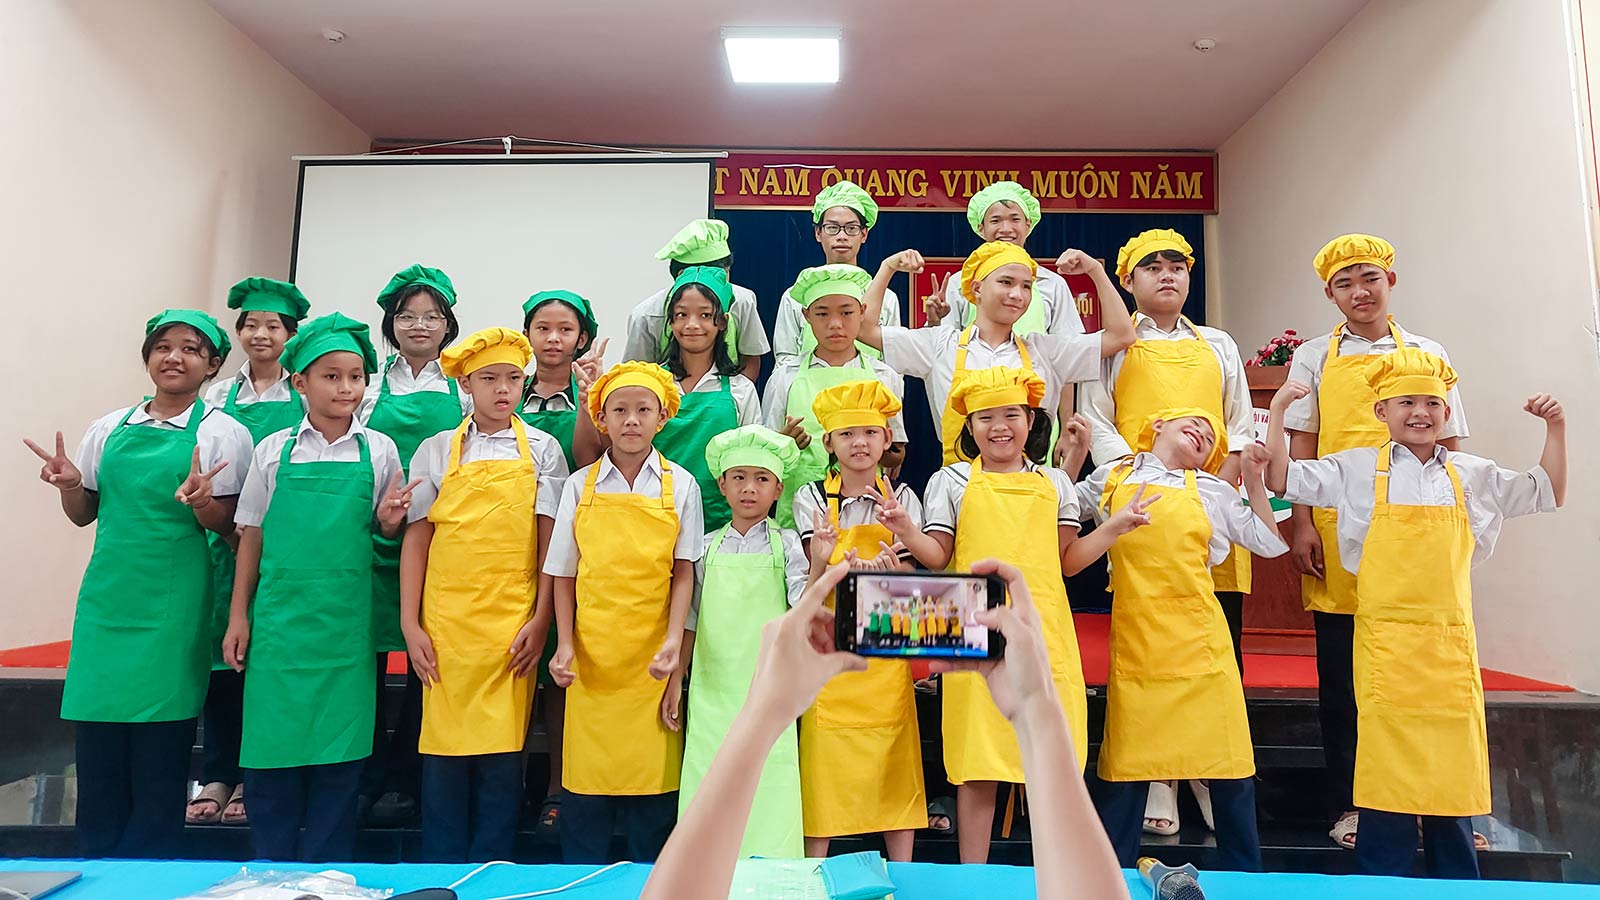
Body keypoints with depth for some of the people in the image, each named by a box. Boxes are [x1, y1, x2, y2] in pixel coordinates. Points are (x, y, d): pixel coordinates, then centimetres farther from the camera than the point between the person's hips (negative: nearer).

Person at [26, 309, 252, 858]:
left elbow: (229, 527, -4)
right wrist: (69, 484, -5)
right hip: (106, 596, 4)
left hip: (172, 605, -4)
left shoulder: (222, 432, -2)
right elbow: (85, 514, 16)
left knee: (158, 747, 1)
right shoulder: (111, 427, 11)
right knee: (96, 746, 7)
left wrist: (201, 504, -25)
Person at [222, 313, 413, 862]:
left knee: (338, 760, 4)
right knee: (270, 756, 5)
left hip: (345, 619, 0)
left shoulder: (378, 450, 4)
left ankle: (326, 874, 19)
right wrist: (239, 617, 5)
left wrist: (388, 521, -13)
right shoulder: (273, 450, 4)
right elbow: (251, 535, 8)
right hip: (280, 614, 0)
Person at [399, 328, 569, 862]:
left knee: (502, 757, 3)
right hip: (444, 624, 1)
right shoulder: (436, 451, 7)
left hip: (511, 628, -1)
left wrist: (540, 620, -3)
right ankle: (439, 875, 21)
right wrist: (410, 624, 1)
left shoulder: (541, 449, 5)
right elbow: (416, 540, 7)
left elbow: (550, 540, 3)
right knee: (442, 752, 5)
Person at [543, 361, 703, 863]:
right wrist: (565, 644, -2)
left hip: (652, 657, -1)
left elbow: (683, 572, 0)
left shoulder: (680, 486, 3)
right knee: (586, 775, 5)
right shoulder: (580, 485, 5)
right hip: (591, 656, 1)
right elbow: (563, 575, 7)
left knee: (652, 771, 4)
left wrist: (674, 641, -11)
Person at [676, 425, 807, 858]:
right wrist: (674, 683, 10)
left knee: (768, 789, -4)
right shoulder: (708, 546, 8)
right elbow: (691, 622, 12)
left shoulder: (785, 543, 2)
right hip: (713, 689, 2)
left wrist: (818, 565, -23)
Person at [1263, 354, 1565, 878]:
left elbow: (1550, 495, 21)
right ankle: (1379, 886, 10)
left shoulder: (1475, 476, 12)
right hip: (1386, 642, -3)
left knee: (1452, 770, 10)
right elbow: (1281, 479, 3)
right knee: (1387, 772, -1)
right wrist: (1278, 411, -2)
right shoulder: (1356, 469, 4)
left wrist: (1555, 428, 10)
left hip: (1451, 644, 3)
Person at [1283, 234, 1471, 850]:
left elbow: (1449, 447, 10)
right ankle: (1350, 804, 16)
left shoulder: (1428, 355, 10)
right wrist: (1301, 525, -5)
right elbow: (1301, 447, 3)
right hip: (1337, 533, -1)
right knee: (1341, 677, 5)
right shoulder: (1314, 358, 7)